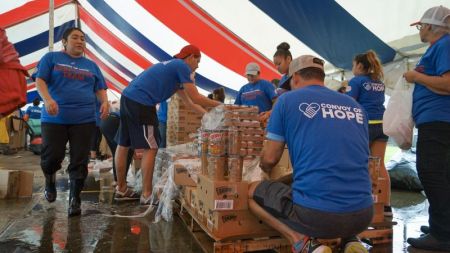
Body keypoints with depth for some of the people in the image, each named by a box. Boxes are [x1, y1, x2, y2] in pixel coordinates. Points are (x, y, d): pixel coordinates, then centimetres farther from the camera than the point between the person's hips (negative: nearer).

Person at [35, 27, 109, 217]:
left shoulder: (91, 66, 19)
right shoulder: (51, 58, 10)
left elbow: (100, 89, 16)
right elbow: (40, 81, 0)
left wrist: (104, 102, -6)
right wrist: (47, 99, -19)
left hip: (84, 120, 2)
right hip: (54, 119, -2)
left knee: (80, 162, -1)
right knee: (52, 157, -3)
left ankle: (74, 199, 9)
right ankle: (50, 180, 31)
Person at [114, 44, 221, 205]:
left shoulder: (173, 68, 27)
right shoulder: (182, 67, -1)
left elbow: (189, 102, 30)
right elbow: (196, 98, -4)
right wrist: (219, 105, 9)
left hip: (127, 97, 10)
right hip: (141, 103, -10)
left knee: (123, 145, 14)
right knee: (150, 149, -4)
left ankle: (121, 189, 25)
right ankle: (146, 195, 1)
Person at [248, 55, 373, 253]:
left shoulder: (288, 100, 2)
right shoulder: (355, 106, 15)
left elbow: (270, 159, 3)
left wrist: (264, 168, 27)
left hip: (315, 213, -5)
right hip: (362, 215, 6)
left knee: (252, 191, 19)